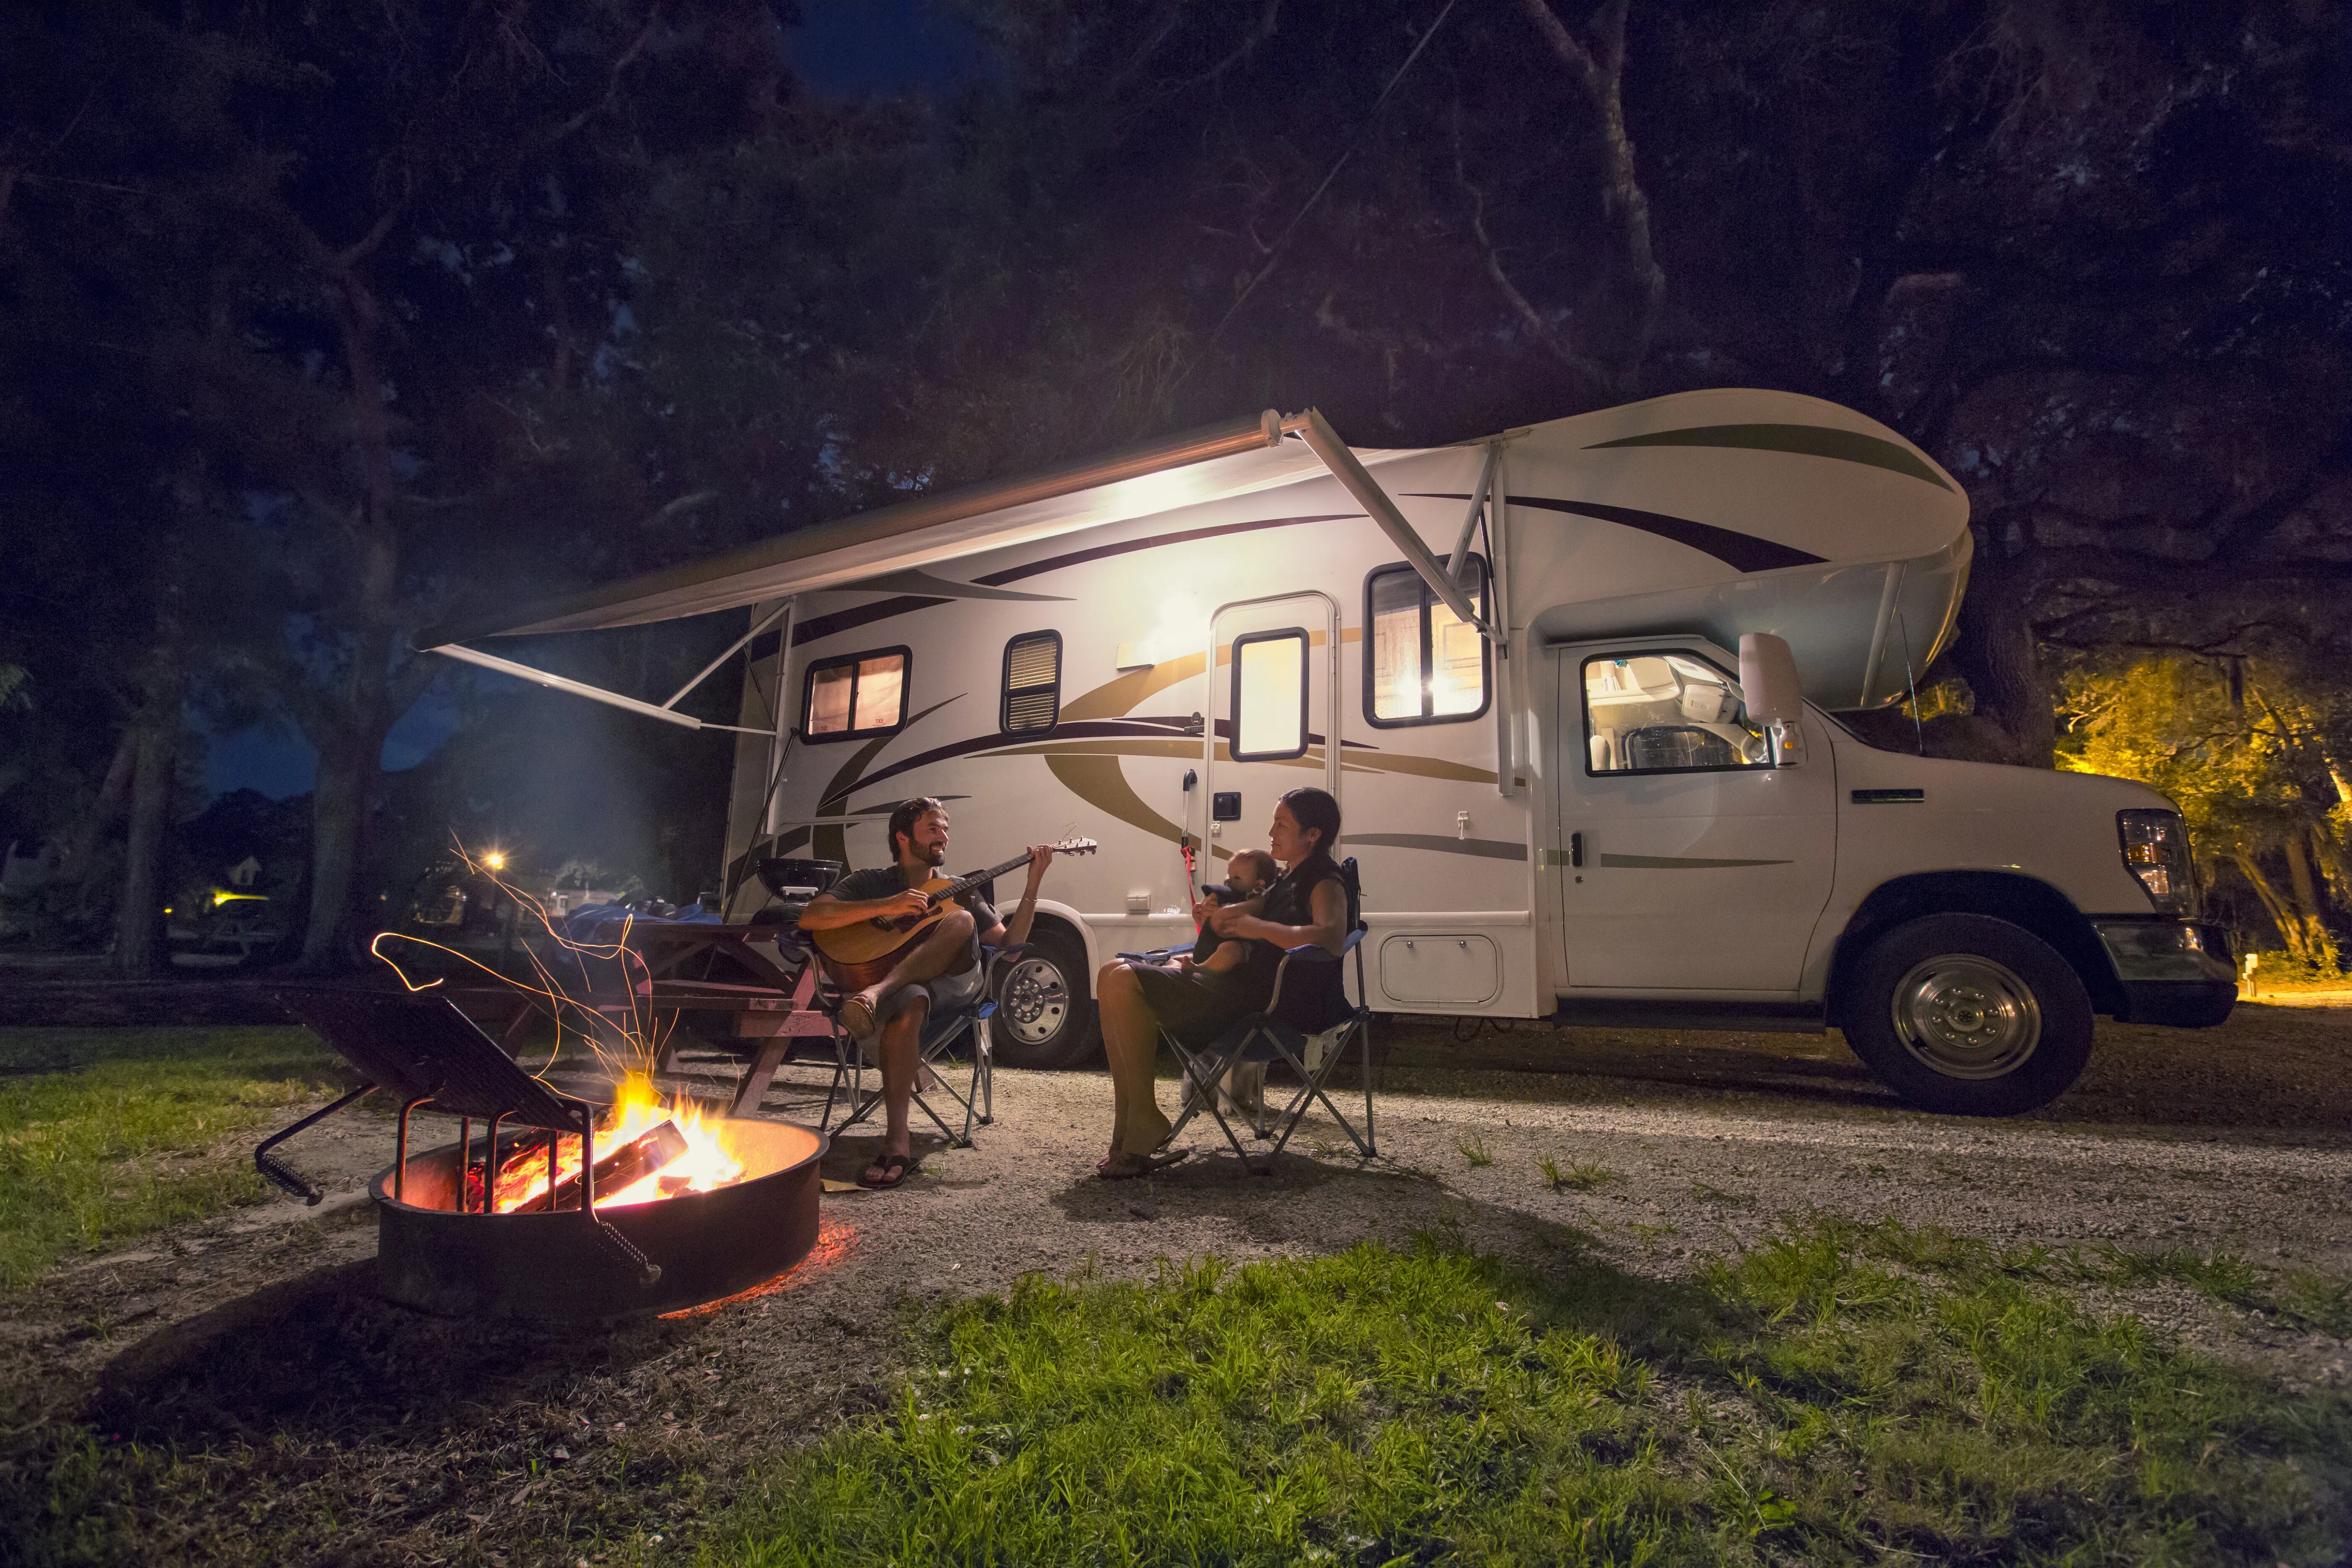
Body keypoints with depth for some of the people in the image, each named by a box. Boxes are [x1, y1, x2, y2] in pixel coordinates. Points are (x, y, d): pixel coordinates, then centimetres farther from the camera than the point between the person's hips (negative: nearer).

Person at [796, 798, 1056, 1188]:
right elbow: (810, 918, -4)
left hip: (953, 986, 3)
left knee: (962, 920, -26)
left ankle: (876, 994, -40)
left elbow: (1009, 942, 13)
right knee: (908, 1004, -40)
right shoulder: (869, 882, 14)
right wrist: (886, 906, -14)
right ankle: (897, 1142, -42)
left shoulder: (956, 891, 22)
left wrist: (1033, 884, 2)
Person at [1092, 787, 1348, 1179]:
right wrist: (1220, 921, 9)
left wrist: (1258, 927, -23)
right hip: (1241, 984, 10)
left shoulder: (1325, 883, -8)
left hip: (1256, 999, -10)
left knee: (1123, 984, -21)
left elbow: (1331, 937, -30)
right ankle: (1129, 1131, 0)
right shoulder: (1288, 878, 21)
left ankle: (1145, 1127, -11)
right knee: (1113, 975, 5)